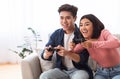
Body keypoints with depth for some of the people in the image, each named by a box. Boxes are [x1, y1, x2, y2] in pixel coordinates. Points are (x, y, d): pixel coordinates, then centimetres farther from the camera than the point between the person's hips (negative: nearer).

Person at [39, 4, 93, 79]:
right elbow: (44, 56, 2)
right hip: (61, 69, 3)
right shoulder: (56, 34, 4)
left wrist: (67, 53, -31)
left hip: (79, 70, -3)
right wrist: (47, 54, -24)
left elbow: (83, 59, -13)